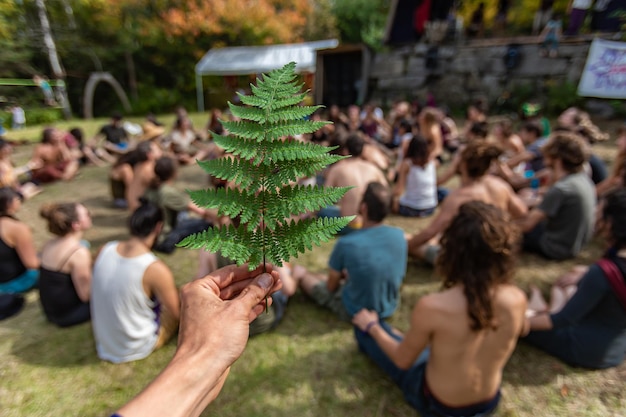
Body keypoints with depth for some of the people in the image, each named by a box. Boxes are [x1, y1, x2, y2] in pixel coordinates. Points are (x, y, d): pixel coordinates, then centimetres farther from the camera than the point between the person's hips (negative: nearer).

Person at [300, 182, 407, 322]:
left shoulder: (346, 243, -29)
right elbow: (399, 274, 2)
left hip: (355, 312, -4)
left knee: (301, 273, 12)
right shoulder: (399, 235, -17)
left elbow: (331, 286, -13)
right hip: (390, 308, 5)